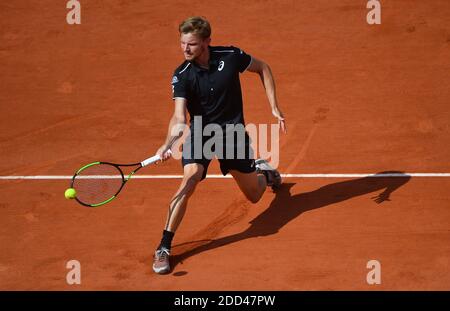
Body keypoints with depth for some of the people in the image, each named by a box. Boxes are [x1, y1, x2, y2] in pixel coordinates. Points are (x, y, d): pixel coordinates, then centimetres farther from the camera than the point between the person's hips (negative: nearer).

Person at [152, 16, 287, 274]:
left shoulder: (230, 56, -15)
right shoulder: (182, 76, -18)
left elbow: (263, 68, 3)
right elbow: (179, 117, -27)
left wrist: (274, 107, -1)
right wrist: (168, 144, -47)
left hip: (233, 131, 2)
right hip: (200, 132, -1)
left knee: (254, 196, 12)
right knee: (189, 180, -28)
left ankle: (265, 171, 51)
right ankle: (164, 249, -21)